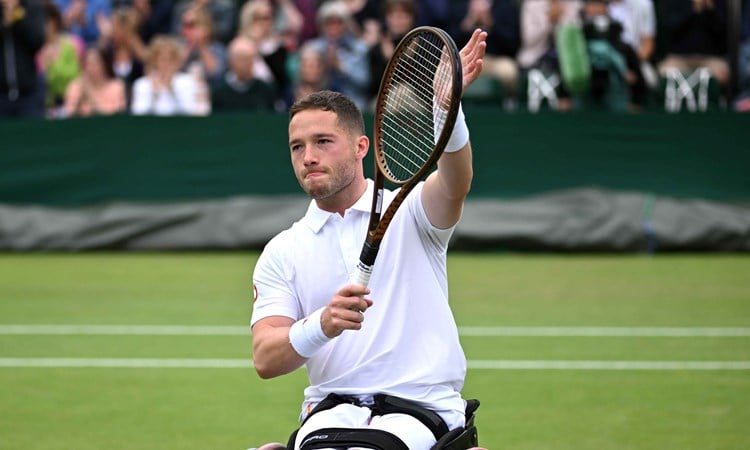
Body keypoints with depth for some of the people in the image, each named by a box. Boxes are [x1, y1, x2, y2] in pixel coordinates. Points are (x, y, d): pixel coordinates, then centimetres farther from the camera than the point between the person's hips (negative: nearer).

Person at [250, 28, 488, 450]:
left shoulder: (407, 212, 8)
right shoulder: (281, 253, 14)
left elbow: (455, 185, -17)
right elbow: (265, 359, 1)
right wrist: (322, 325, -21)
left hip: (421, 410, -2)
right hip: (331, 411, 2)